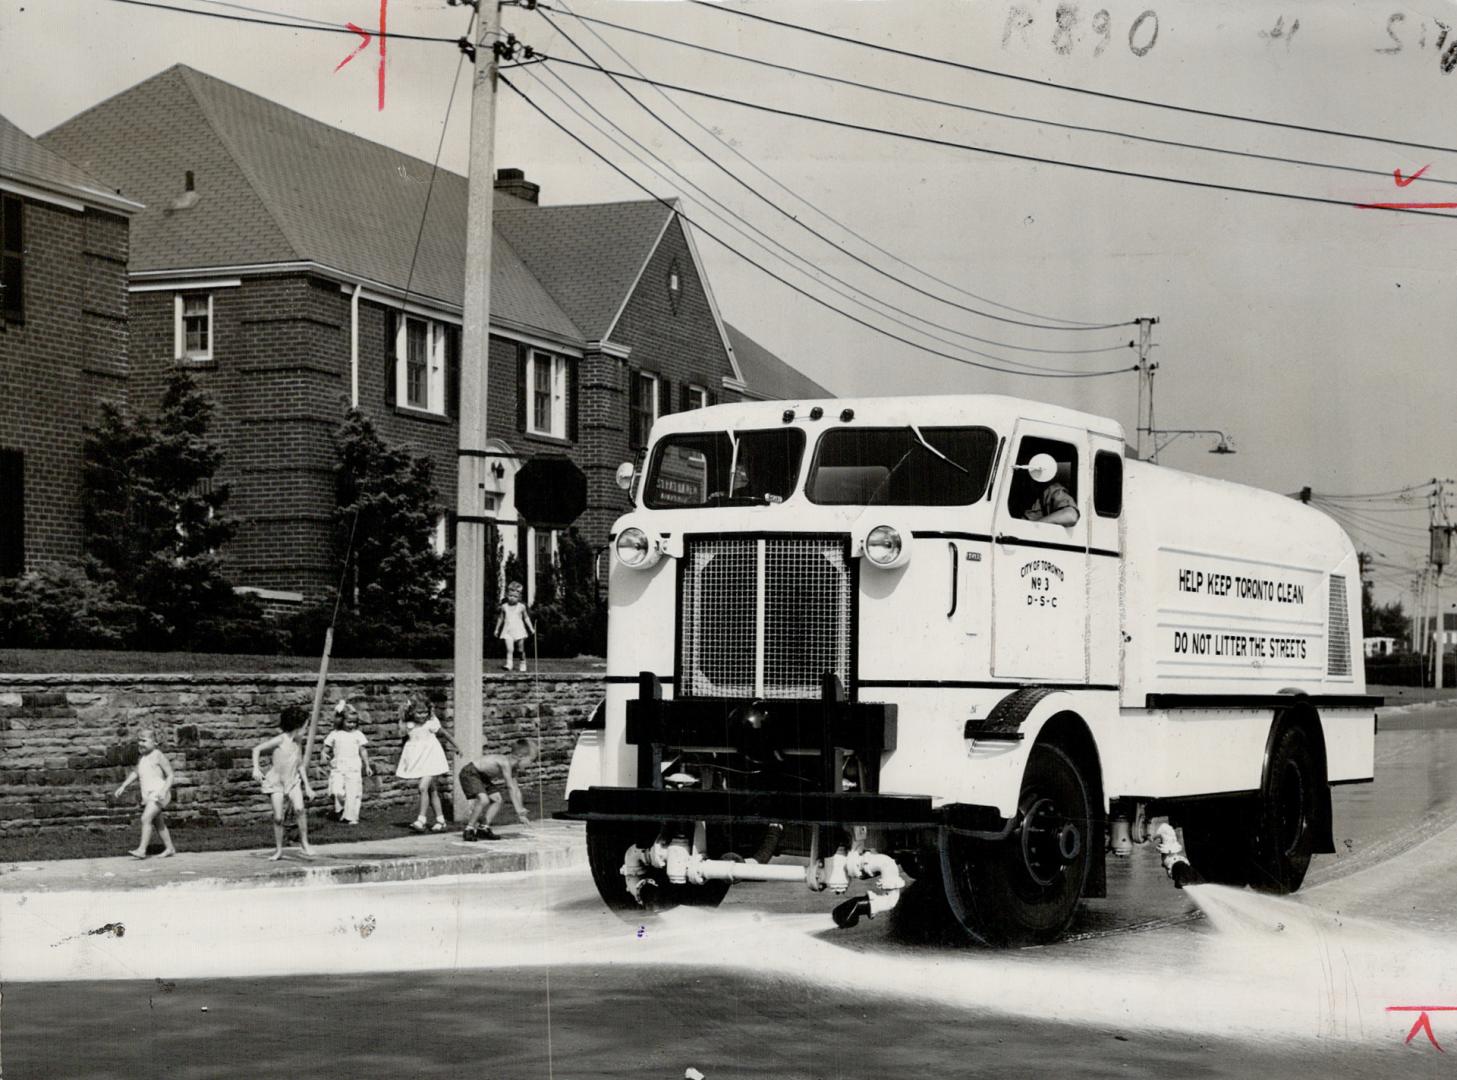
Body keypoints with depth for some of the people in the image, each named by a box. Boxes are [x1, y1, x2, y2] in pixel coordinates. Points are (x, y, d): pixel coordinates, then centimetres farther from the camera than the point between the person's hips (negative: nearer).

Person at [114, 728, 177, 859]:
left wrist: (164, 790, -22)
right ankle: (169, 848, 21)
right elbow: (135, 773, 23)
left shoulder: (158, 756, -9)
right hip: (147, 795, 8)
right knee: (157, 823, 12)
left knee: (146, 819, -19)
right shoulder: (141, 759, 14)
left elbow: (170, 775, -10)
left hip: (157, 793, -8)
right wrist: (123, 786, 14)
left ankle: (141, 849, -22)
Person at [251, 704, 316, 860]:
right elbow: (256, 749, -7)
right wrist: (256, 768, -19)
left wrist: (307, 787, 15)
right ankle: (278, 850, 10)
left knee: (299, 809, -22)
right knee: (278, 818, -7)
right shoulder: (280, 739, -10)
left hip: (293, 781, 3)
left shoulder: (297, 742, 7)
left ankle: (304, 843, -13)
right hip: (276, 782, -3)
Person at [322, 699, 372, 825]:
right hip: (338, 768, 0)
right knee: (338, 792, -13)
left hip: (354, 768, 0)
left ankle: (351, 817, 6)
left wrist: (367, 766, 10)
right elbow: (327, 748, 8)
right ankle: (339, 811, 11)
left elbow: (363, 751, 10)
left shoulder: (358, 734, 6)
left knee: (352, 793, -3)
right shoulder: (334, 735, 4)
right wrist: (325, 754, -14)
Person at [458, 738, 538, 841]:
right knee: (483, 800, -26)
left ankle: (484, 829, 13)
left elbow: (516, 790, 11)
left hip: (482, 776, 10)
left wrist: (522, 811, 10)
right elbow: (511, 789, -29)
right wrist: (519, 812, -26)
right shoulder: (505, 762, -28)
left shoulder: (512, 768, 2)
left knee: (496, 799, 7)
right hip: (469, 773, -10)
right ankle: (469, 830, -12)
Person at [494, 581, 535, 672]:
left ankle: (523, 664, 21)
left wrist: (531, 628, 7)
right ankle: (508, 664, -19)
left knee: (521, 649, 5)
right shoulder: (504, 607, 5)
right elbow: (501, 618, 16)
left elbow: (526, 618, 9)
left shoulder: (521, 607, 1)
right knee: (509, 648, -15)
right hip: (508, 630, 0)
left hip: (518, 630, 0)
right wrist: (497, 629, 21)